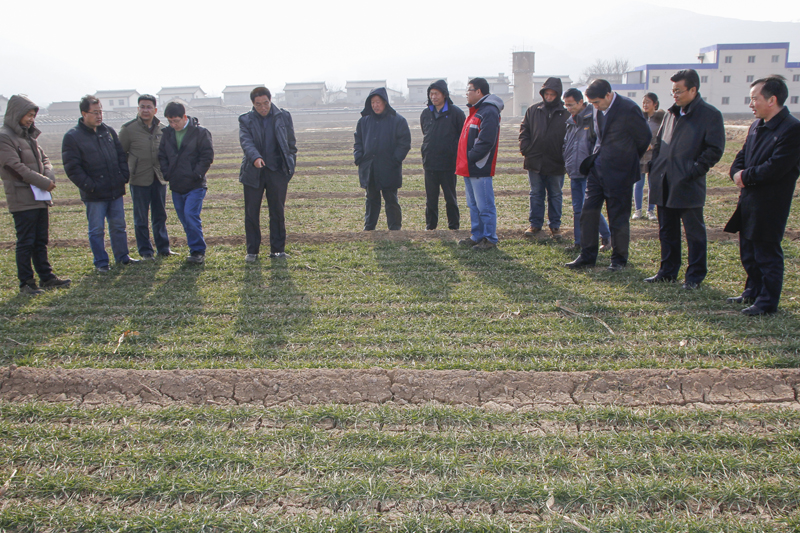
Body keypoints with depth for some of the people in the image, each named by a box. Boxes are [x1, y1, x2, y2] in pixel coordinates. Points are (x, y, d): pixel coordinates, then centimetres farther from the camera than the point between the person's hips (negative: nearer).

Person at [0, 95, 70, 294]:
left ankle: (46, 277, 22)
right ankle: (26, 283, 6)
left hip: (40, 196, 8)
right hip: (22, 199, -8)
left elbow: (43, 158, 16)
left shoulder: (29, 135, 15)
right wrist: (43, 182, -16)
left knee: (41, 241, 14)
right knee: (25, 243, -2)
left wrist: (49, 176, -4)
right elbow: (16, 167, -17)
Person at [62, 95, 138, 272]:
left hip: (116, 191, 5)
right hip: (94, 195, -5)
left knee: (118, 226, 13)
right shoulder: (72, 137, -7)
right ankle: (101, 262, 14)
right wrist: (89, 186, -15)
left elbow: (122, 156, 14)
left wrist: (124, 177, 1)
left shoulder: (109, 131, 9)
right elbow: (72, 168, -10)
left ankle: (122, 256, 26)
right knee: (97, 230, 4)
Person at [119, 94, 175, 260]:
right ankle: (145, 251, 14)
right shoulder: (128, 129, -7)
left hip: (159, 179, 4)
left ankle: (163, 248, 22)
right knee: (141, 218, 4)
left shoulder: (162, 129, 5)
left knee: (160, 215, 12)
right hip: (139, 180, -3)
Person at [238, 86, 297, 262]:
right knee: (251, 213, 2)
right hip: (253, 173, 0)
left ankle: (277, 249, 14)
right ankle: (252, 250, 13)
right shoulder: (246, 120, 2)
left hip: (277, 171, 0)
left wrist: (290, 165, 7)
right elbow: (246, 141, -14)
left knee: (277, 212, 5)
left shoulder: (283, 117, 6)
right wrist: (255, 157, -33)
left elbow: (291, 143, 13)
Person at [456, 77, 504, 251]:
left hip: (480, 169, -10)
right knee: (473, 205, 16)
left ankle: (490, 239, 5)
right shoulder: (475, 110, 19)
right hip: (469, 168, 10)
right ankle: (477, 236, 26)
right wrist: (464, 161, 13)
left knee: (485, 206, -3)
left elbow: (486, 142, -22)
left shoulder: (489, 112, -14)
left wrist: (470, 157, -17)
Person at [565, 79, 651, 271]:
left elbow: (645, 138, -5)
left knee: (618, 218, 3)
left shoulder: (628, 109, -16)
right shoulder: (597, 109, 3)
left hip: (618, 172, -6)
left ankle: (619, 259, 17)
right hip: (597, 169, 6)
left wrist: (627, 161, 5)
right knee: (588, 212, 4)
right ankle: (587, 256, 14)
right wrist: (595, 157, 12)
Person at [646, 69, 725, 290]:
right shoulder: (672, 113, 15)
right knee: (667, 230, 13)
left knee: (694, 232, 3)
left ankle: (695, 276, 13)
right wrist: (655, 168, 9)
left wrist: (694, 170, -16)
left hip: (689, 185, -6)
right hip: (664, 184, 7)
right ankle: (668, 271, 24)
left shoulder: (710, 115, -6)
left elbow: (715, 150, -9)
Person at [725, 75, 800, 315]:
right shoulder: (756, 126, 12)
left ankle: (767, 302, 11)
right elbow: (742, 156, 14)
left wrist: (746, 177, -12)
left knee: (767, 254, 1)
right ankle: (753, 292, 33)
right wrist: (737, 173, -7)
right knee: (748, 251, 18)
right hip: (749, 200, 9)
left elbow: (775, 168, -23)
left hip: (770, 203, -8)